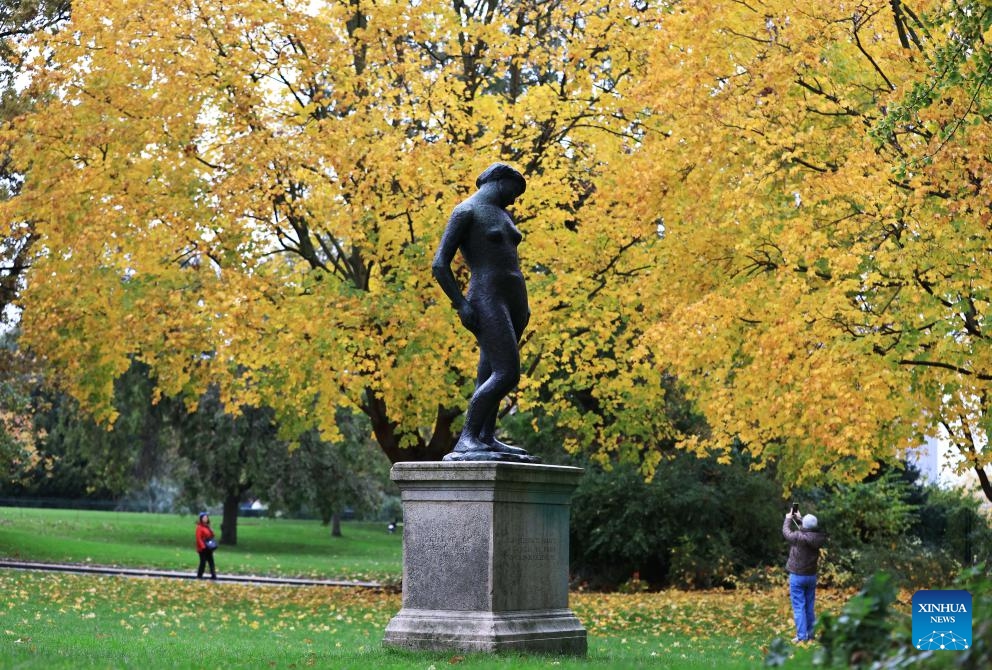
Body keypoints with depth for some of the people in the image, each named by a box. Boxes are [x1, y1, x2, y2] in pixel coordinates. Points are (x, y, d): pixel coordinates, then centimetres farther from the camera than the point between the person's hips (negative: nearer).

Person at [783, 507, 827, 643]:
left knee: (799, 607, -2)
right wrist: (799, 518, 22)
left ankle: (802, 636, -5)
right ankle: (810, 634, 18)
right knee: (810, 606, 13)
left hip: (797, 576, -5)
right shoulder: (818, 537, -8)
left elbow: (786, 532, -3)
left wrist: (789, 519, 14)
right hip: (811, 576, 5)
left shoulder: (798, 536, -23)